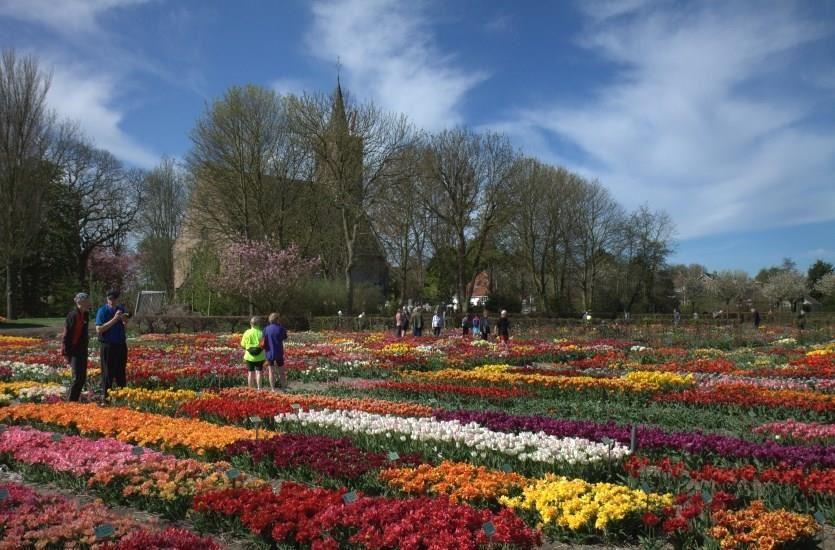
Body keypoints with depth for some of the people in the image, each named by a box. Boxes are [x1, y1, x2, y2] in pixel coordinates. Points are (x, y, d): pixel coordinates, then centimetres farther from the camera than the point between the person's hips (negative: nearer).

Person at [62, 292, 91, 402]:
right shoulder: (72, 315, -16)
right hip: (74, 351, -8)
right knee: (77, 377, -10)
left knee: (82, 377, 11)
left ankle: (74, 400, 20)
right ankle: (70, 401, -1)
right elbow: (66, 335, -16)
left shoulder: (86, 315, 8)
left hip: (82, 350, 8)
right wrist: (66, 354, -16)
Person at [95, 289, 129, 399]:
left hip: (121, 345, 5)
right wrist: (114, 319, -20)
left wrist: (124, 321, -5)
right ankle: (106, 397, 8)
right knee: (108, 374, 0)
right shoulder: (102, 311, -8)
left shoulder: (121, 309, 8)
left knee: (121, 374, 12)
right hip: (107, 347, -5)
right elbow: (98, 329, -16)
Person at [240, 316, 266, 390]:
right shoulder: (261, 333, -9)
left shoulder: (247, 333, -4)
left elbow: (243, 345, 1)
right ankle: (259, 388, -3)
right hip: (260, 356, -1)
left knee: (250, 373, 9)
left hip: (249, 356, 1)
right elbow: (264, 345, -9)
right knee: (258, 372, 3)